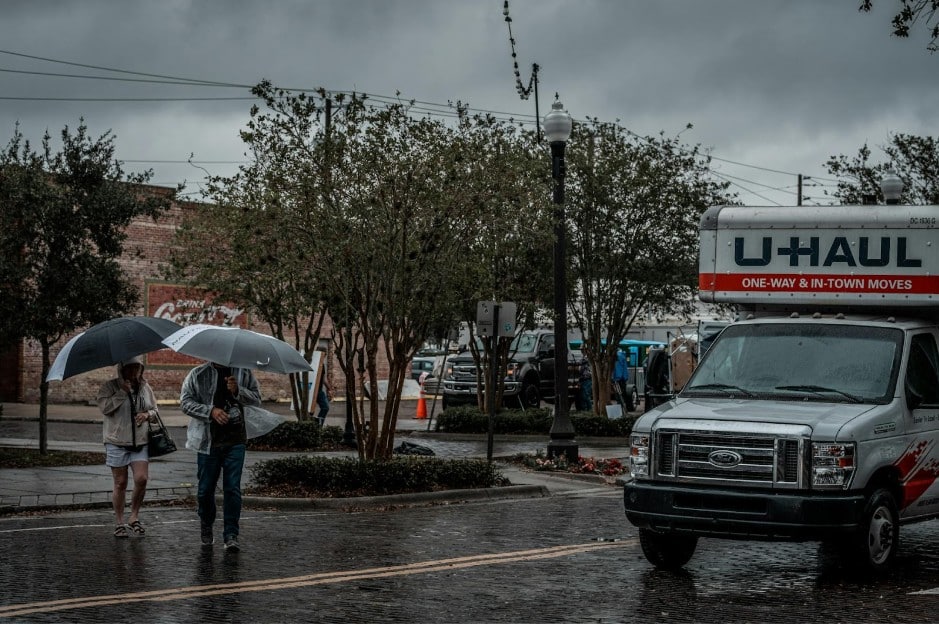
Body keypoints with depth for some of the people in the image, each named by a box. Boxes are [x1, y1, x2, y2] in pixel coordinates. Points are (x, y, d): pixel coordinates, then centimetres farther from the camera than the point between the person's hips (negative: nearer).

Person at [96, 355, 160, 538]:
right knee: (120, 483, 3)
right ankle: (119, 522, 15)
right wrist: (122, 392, -21)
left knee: (141, 479, -10)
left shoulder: (145, 388, 10)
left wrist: (148, 415, -4)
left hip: (140, 442, 3)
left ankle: (134, 517, 10)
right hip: (117, 442, -3)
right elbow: (104, 407, -18)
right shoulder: (110, 387, -3)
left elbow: (156, 410, 19)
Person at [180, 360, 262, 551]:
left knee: (233, 488, -6)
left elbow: (256, 399, 5)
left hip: (235, 441, 0)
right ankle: (207, 528, 31)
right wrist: (211, 411, -18)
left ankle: (231, 535, -2)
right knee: (206, 488, 7)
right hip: (208, 440, 0)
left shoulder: (243, 373, 6)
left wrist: (238, 391, -14)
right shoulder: (198, 374, 1)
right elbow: (185, 402, -4)